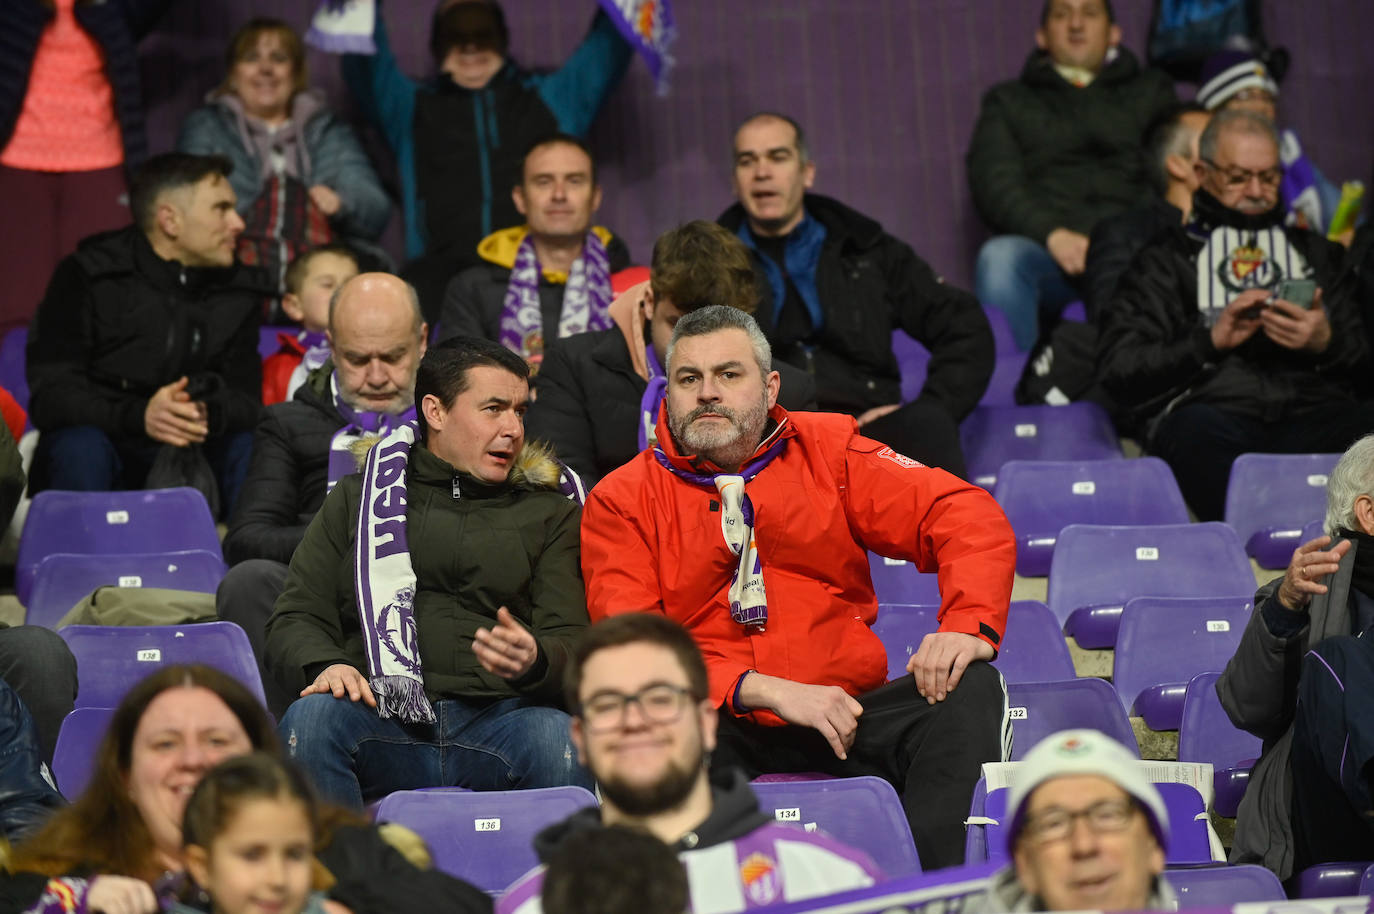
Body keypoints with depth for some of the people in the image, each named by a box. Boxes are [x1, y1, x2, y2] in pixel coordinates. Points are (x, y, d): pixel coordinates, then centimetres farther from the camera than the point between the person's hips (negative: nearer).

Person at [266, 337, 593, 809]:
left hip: (495, 723, 0)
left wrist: (533, 660, -14)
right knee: (311, 718, -33)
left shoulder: (548, 512, 24)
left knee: (561, 740, -35)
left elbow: (571, 640, 13)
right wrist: (326, 665, -11)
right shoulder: (357, 499, 23)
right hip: (380, 721, 0)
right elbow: (295, 620, 15)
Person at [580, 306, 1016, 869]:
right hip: (718, 727, -2)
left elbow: (968, 516, 6)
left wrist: (969, 627, -15)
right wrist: (771, 691, -18)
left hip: (845, 711, 3)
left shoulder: (827, 450, 13)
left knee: (971, 688, -23)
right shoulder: (621, 500, 7)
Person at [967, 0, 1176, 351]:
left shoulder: (1152, 93, 27)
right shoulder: (1007, 101, 25)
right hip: (1045, 250, 0)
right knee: (999, 257, -36)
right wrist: (1051, 233, -13)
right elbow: (992, 181, 8)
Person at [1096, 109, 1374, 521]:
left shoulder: (1314, 251, 32)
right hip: (1211, 406, -2)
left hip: (1314, 407, 2)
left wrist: (1327, 344, 2)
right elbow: (1119, 367, 9)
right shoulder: (1168, 257, 22)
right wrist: (1211, 340, -3)